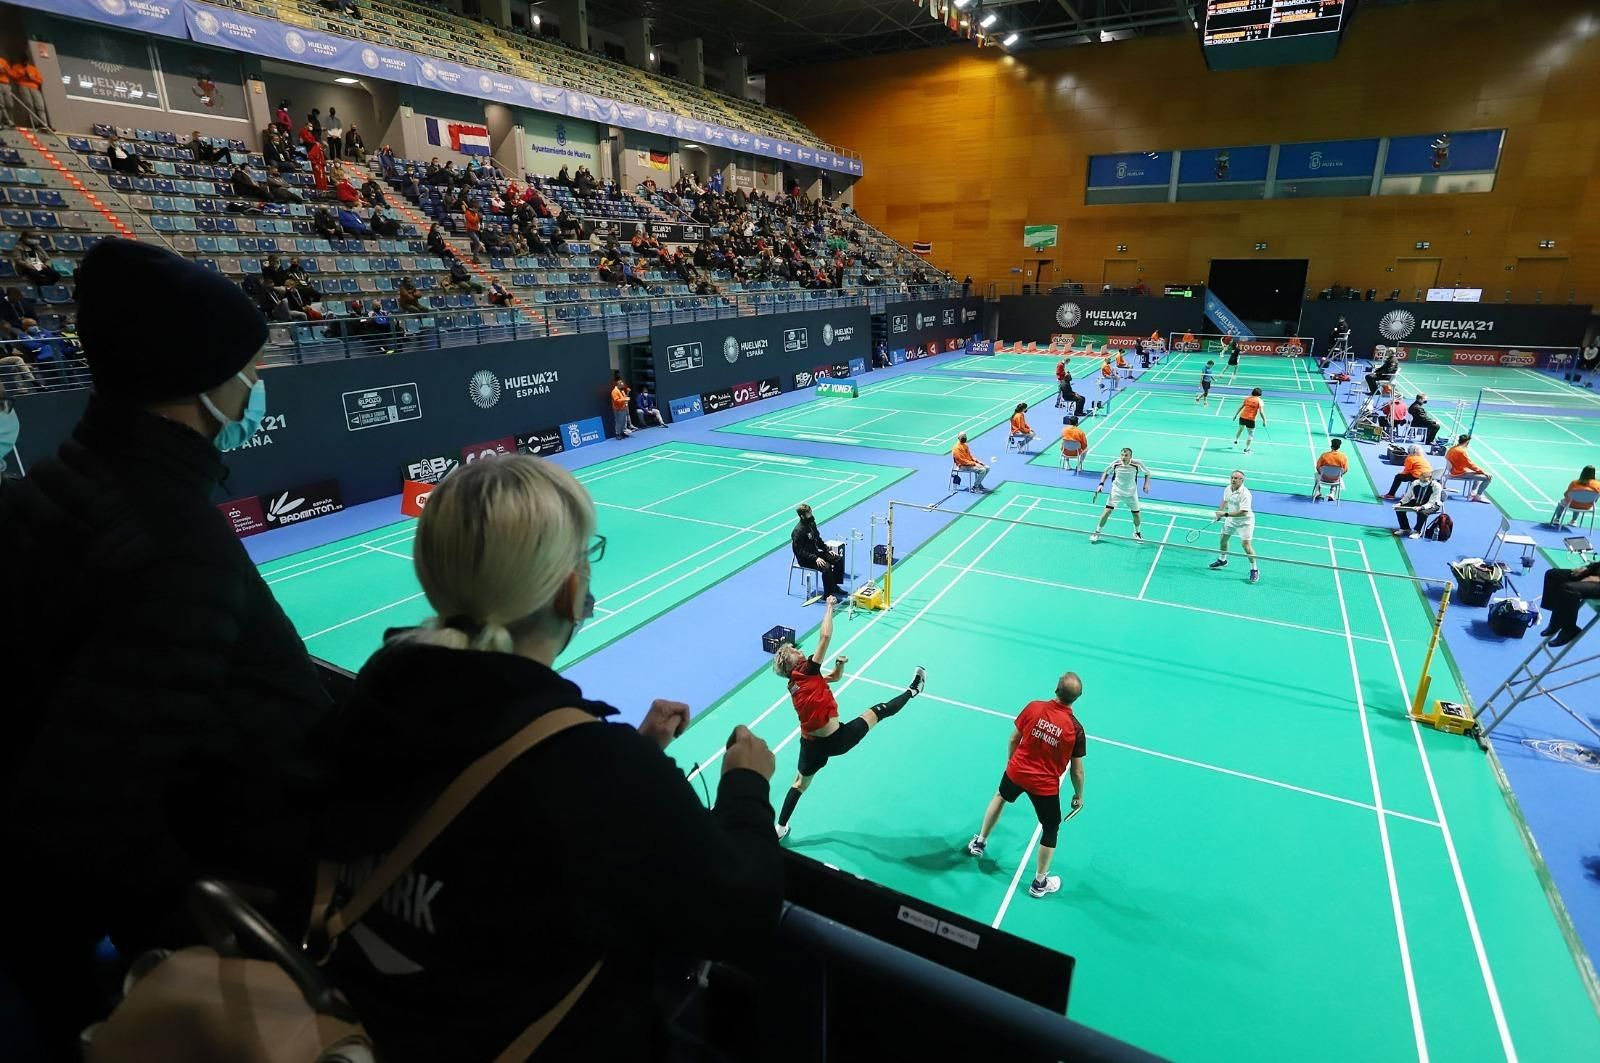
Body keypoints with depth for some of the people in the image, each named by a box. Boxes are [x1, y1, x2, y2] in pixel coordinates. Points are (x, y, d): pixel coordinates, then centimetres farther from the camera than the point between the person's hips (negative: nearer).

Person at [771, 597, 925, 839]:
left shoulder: (797, 683, 11)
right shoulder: (807, 671, -13)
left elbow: (834, 677, 24)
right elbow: (825, 637, -22)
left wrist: (839, 663, 5)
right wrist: (830, 607, -12)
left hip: (812, 745, 8)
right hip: (837, 740, -8)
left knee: (799, 783, 28)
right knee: (878, 710, 8)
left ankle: (780, 828, 36)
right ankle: (912, 690, 27)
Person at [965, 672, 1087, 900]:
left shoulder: (1033, 707, -18)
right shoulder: (1076, 729, -22)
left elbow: (1014, 739, -4)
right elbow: (1077, 771, -11)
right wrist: (1079, 795, 7)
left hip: (1016, 771, 3)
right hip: (1046, 786, -3)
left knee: (1000, 797, 34)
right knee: (1051, 830, 21)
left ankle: (980, 842, 51)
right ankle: (1039, 883, 34)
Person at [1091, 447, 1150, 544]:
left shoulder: (1137, 465, -18)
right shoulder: (1115, 464, -17)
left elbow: (1147, 473, 0)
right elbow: (1106, 472, 2)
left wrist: (1146, 485, -13)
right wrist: (1101, 484, -10)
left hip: (1131, 493, 1)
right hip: (1116, 492, -1)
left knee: (1136, 514, 8)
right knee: (1107, 511, -12)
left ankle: (1137, 533, 37)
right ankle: (1097, 532, 5)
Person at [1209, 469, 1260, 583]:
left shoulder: (1245, 493, -29)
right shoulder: (1228, 489, -6)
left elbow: (1243, 512, -34)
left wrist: (1225, 514, -32)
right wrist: (1218, 514, 12)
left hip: (1245, 521, -8)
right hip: (1231, 519, 8)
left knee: (1246, 544, -15)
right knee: (1223, 538, 17)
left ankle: (1254, 570, -1)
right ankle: (1222, 560, 41)